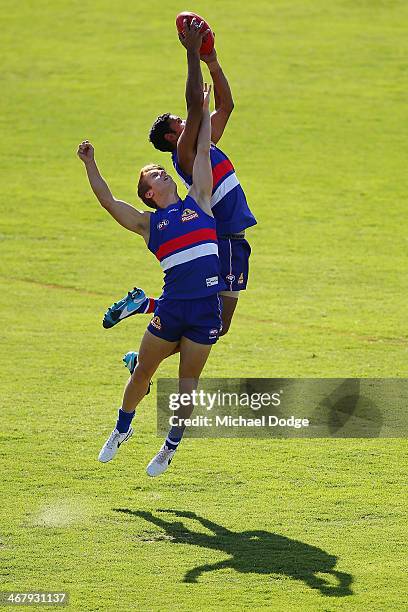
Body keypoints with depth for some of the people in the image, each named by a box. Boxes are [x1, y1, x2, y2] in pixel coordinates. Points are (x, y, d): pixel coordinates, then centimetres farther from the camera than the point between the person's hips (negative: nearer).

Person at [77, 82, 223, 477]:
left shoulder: (198, 200, 13)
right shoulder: (148, 223, 9)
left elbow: (203, 152, 17)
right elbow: (108, 201, 4)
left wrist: (204, 112, 20)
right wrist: (90, 165, 1)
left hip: (207, 306, 1)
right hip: (172, 306, 0)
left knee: (188, 382, 6)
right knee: (142, 372, 9)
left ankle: (170, 448, 18)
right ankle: (122, 429, 32)